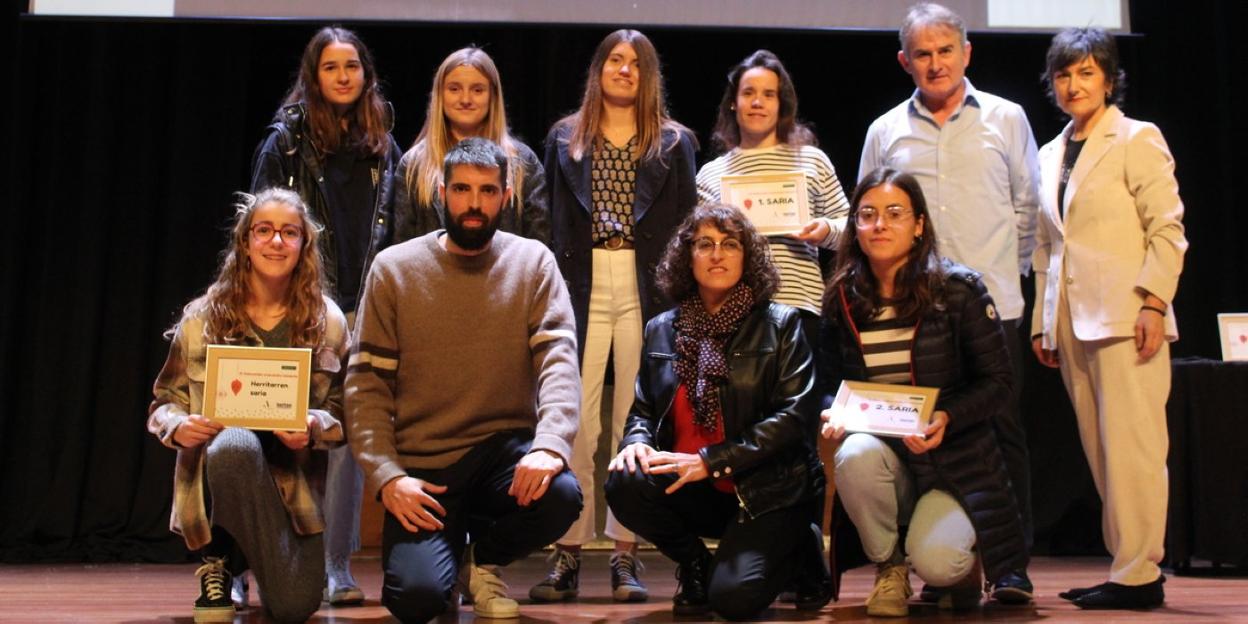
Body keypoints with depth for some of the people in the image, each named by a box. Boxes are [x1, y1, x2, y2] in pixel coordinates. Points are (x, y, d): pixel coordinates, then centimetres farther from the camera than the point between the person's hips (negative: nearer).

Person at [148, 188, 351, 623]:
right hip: (218, 468, -1)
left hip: (295, 478, 2)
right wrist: (179, 427, -16)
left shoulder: (327, 321, 3)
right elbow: (164, 404, 7)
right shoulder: (202, 318, 2)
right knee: (235, 443, -40)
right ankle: (221, 562, -8)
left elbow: (344, 412, 4)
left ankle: (235, 556, 23)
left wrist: (314, 427, -18)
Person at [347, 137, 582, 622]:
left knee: (560, 494, -32)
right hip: (422, 463, -1)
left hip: (502, 446, 1)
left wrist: (551, 444, -30)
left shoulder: (533, 263, 1)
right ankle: (451, 542, 17)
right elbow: (367, 384, -2)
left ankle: (484, 558, 4)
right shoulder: (394, 269, 1)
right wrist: (385, 474, -16)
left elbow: (558, 360, -11)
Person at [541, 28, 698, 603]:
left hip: (646, 286, 0)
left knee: (636, 421, -2)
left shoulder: (674, 142, 12)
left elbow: (686, 225, 7)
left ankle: (626, 556, 3)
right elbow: (554, 223, 11)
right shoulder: (565, 139, 15)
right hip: (583, 285, 1)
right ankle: (567, 555, -2)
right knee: (575, 420, -6)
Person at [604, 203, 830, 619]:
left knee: (733, 596, -25)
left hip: (765, 491, -3)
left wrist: (711, 461, -18)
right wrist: (638, 441, -13)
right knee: (626, 484, -27)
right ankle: (694, 563, 3)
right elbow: (643, 410, 13)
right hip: (695, 493, 4)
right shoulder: (662, 330, 11)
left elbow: (793, 416, -9)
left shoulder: (780, 324, 1)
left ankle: (798, 548, 10)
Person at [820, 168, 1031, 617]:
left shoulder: (957, 289, -7)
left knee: (935, 563, -28)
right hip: (881, 451, 2)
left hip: (953, 457, -2)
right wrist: (833, 414, -13)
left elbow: (997, 381, -5)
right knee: (855, 455, -36)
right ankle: (889, 568, -5)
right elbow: (830, 382, 10)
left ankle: (963, 564, 16)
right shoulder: (842, 298, 2)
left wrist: (945, 419, -22)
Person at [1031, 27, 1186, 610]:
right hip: (1072, 321, 6)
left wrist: (1153, 302, -14)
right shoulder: (1051, 154, 19)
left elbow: (1167, 229, -4)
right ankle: (1128, 563, 10)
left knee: (1131, 444, -9)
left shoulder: (1138, 139, 2)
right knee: (1099, 449, 5)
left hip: (1124, 315, -6)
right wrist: (1043, 321, 15)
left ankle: (1139, 575, -7)